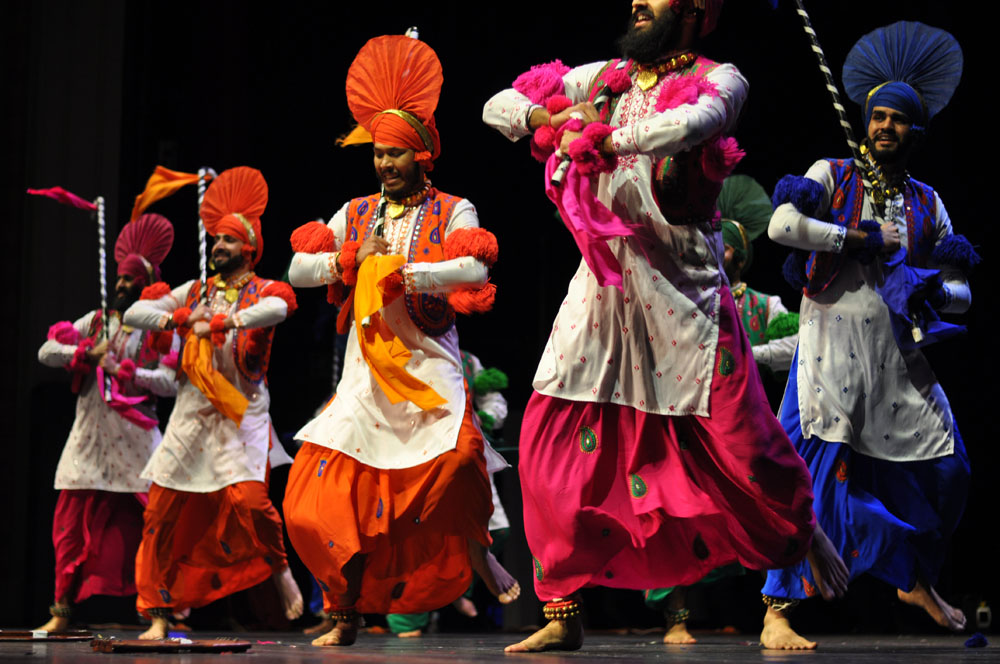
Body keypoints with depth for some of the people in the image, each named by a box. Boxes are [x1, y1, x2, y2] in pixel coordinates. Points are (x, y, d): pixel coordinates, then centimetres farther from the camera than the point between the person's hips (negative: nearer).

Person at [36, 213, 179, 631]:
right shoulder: (96, 322, 15)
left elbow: (171, 382, -8)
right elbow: (46, 352, 7)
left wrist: (125, 371, -14)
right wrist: (87, 352, -6)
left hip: (134, 440, -3)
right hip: (90, 436, 3)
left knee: (144, 523, -6)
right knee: (73, 522, 1)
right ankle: (62, 610, 7)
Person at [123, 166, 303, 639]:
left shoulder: (262, 292, 3)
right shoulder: (194, 293, 16)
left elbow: (277, 310, -23)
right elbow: (135, 313, 10)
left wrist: (220, 322, -33)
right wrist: (178, 319, -9)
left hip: (241, 414, -4)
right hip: (192, 412, 4)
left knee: (246, 497, -22)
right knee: (162, 510, -2)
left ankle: (279, 568, 9)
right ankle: (159, 614, 6)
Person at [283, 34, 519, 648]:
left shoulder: (453, 212, 3)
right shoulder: (355, 215, 16)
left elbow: (475, 270, -15)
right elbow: (298, 269, 13)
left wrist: (400, 272, -16)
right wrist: (347, 261, -5)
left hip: (428, 363, -4)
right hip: (366, 367, 4)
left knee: (455, 456, -31)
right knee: (328, 491, -5)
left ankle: (476, 551, -1)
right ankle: (347, 615, 9)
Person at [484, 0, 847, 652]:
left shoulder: (718, 79, 1)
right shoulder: (602, 79, 16)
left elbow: (695, 122, -22)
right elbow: (500, 105, 16)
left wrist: (600, 140, -19)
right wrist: (551, 119, -4)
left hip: (682, 286, -4)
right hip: (603, 283, 4)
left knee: (738, 440, -2)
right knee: (555, 441, -4)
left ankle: (803, 530, 30)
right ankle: (563, 614, 4)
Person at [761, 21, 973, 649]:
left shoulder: (927, 204, 16)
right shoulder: (833, 176, 3)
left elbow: (960, 291, 15)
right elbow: (781, 226, -15)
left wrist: (935, 291, -9)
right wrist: (863, 237, -12)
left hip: (899, 354, 5)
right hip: (835, 342, -5)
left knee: (946, 468, 8)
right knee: (816, 469, -15)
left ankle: (919, 582, 33)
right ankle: (778, 612, -13)